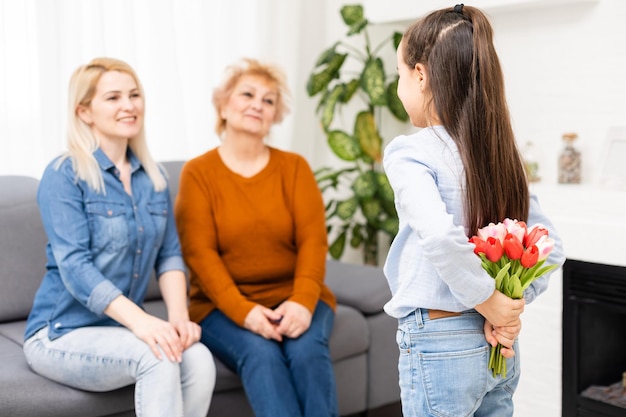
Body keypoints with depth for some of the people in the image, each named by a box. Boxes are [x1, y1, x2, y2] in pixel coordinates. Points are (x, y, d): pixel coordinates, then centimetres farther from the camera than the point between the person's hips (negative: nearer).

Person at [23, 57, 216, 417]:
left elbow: (169, 254, 4)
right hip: (62, 333, -5)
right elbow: (74, 266, -20)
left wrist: (179, 316, -15)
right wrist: (140, 320, -33)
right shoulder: (64, 175, -10)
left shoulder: (153, 177, 8)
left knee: (199, 359, -25)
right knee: (158, 358, -33)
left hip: (122, 329, 5)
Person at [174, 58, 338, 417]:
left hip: (293, 298, 2)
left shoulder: (295, 167, 6)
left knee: (307, 350, -29)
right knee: (261, 354, -31)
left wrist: (302, 301, -22)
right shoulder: (198, 172, 1)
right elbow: (200, 253, -9)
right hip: (225, 305, -1)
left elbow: (313, 240, -4)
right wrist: (243, 310, -23)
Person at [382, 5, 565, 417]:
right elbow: (552, 247, 6)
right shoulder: (500, 152, 4)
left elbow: (438, 236, -32)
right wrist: (513, 305, -2)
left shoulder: (410, 151, -15)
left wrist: (489, 302, -18)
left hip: (437, 346, -6)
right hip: (496, 349, 7)